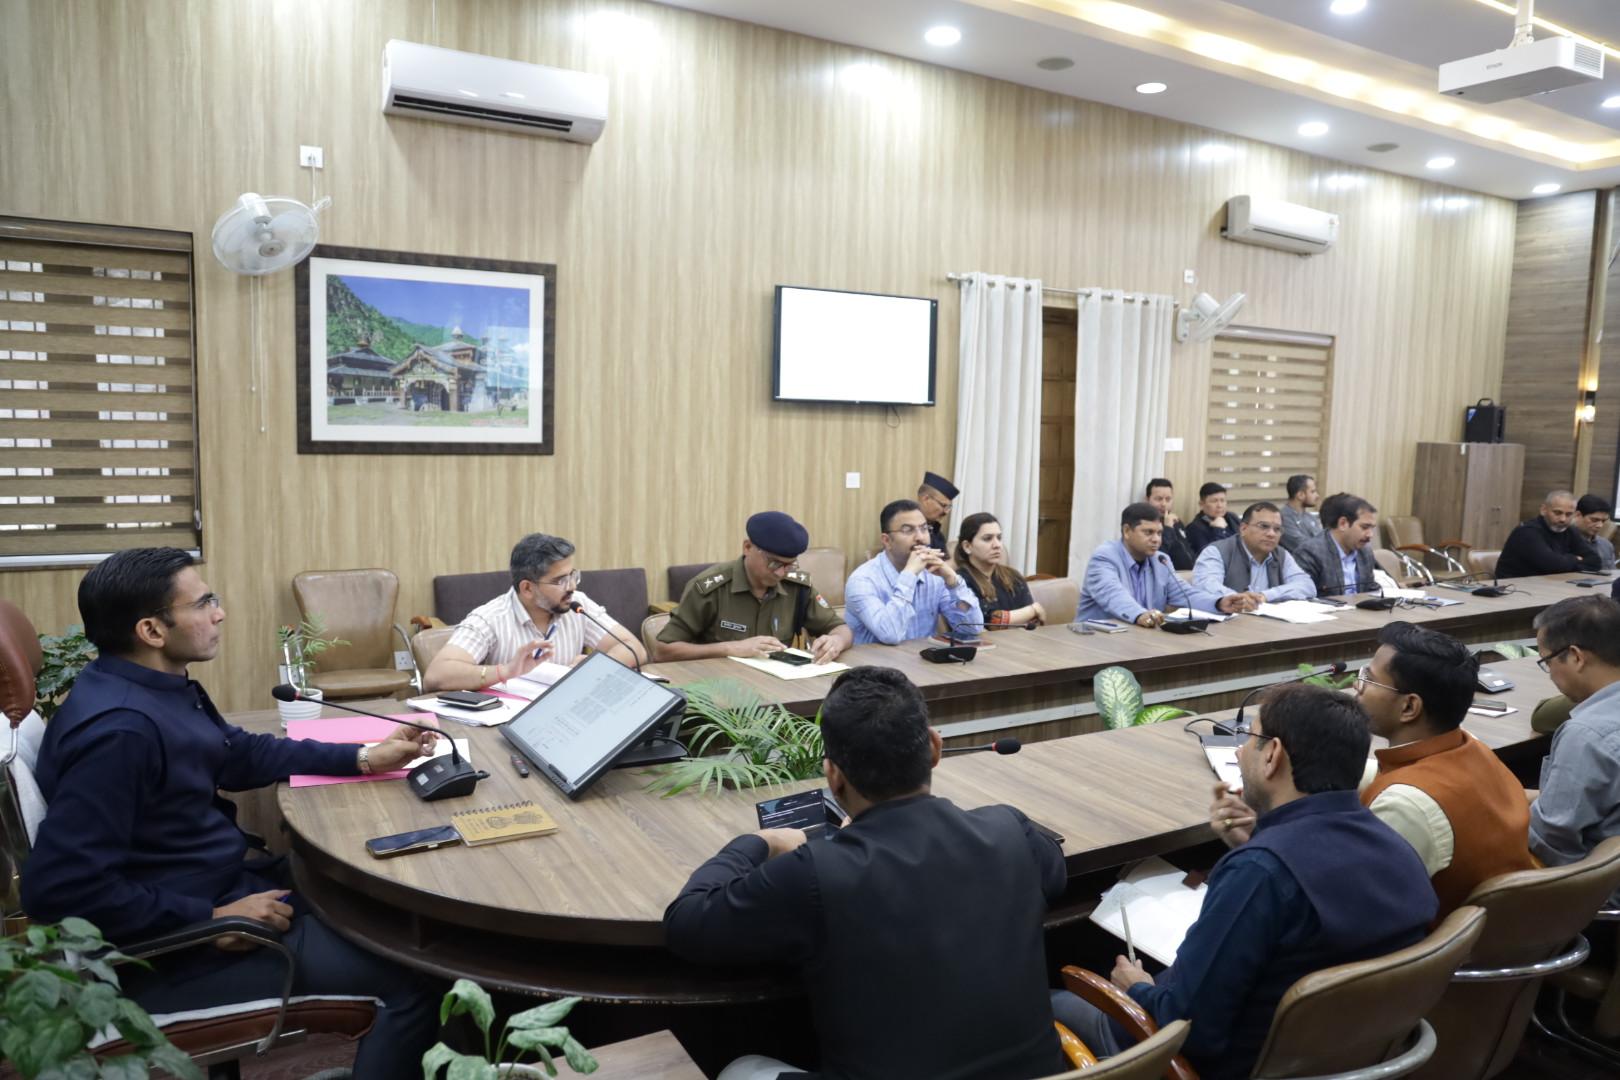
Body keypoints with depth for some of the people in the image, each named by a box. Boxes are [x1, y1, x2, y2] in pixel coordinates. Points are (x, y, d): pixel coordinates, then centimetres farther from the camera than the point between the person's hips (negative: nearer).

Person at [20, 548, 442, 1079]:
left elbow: (239, 754, 17)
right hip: (175, 948, -10)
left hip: (218, 885, 10)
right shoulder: (119, 728, -29)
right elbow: (60, 890, -31)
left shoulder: (163, 685, 4)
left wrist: (363, 757, 9)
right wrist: (211, 921, -25)